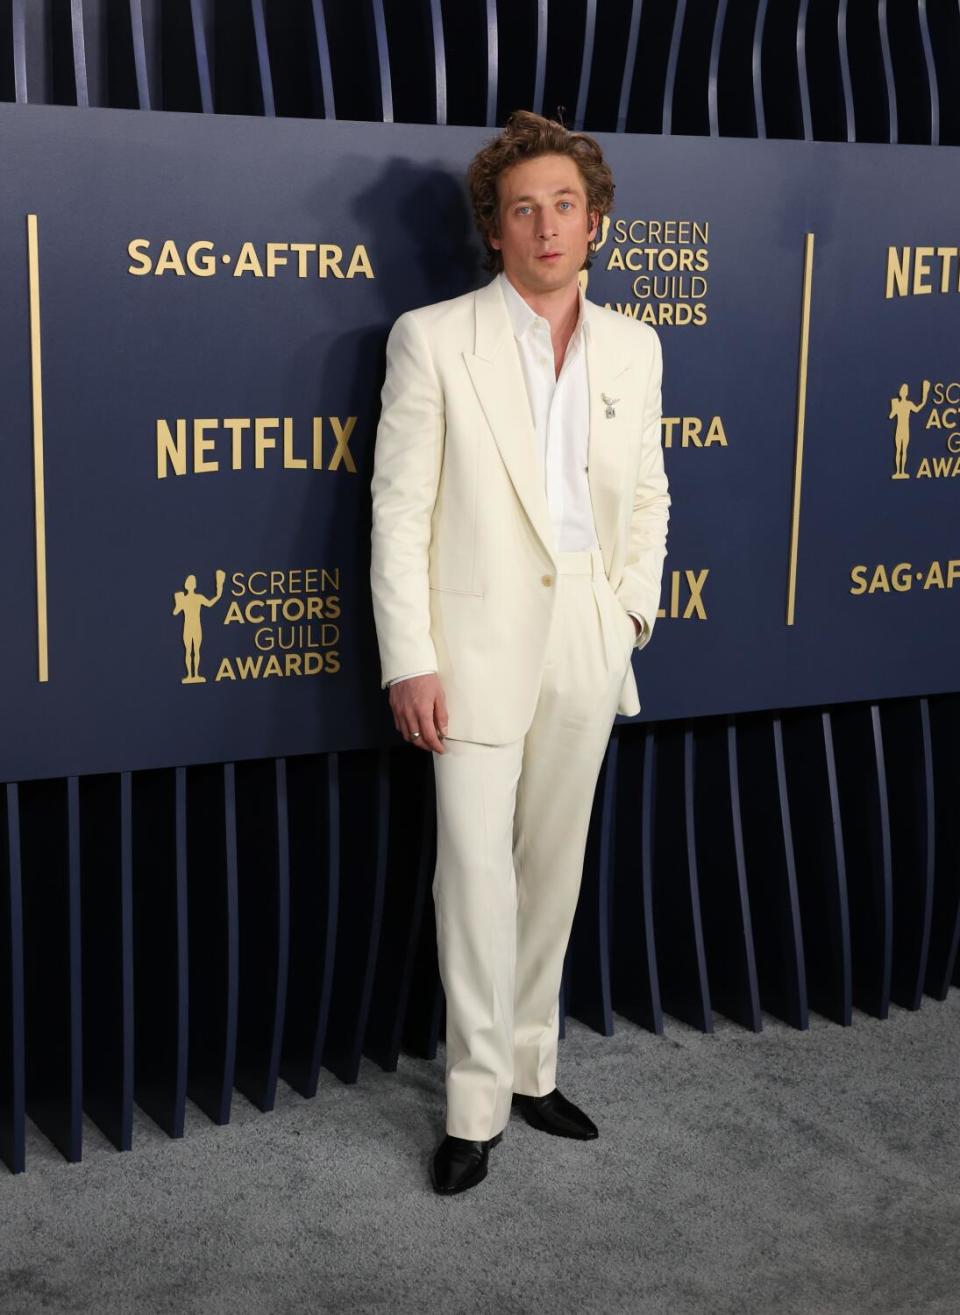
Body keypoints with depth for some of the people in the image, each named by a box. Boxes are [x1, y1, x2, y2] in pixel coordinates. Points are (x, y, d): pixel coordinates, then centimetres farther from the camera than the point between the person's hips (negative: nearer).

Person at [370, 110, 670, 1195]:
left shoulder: (632, 347, 7)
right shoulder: (434, 338, -6)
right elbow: (399, 508, -8)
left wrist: (632, 608, 5)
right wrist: (408, 661, -12)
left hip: (588, 645, 4)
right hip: (479, 641, -4)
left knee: (554, 865, 13)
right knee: (476, 872, -3)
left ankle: (530, 1067, 27)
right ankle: (476, 1104, 10)